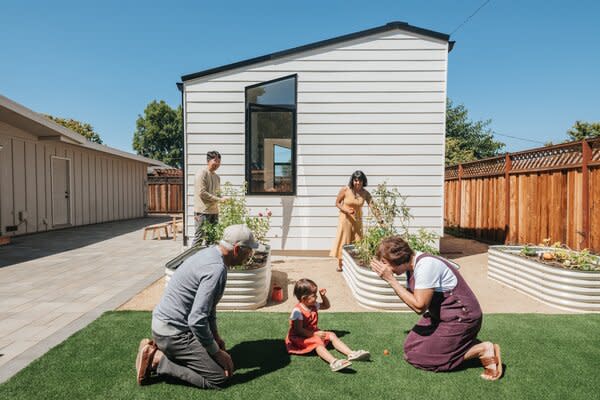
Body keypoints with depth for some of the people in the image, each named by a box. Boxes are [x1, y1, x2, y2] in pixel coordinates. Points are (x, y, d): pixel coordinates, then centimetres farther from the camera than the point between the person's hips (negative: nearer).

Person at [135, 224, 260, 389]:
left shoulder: (210, 253, 5)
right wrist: (217, 353, -15)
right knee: (218, 376, -8)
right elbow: (197, 320, -29)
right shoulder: (216, 269, -27)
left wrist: (215, 336, 18)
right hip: (173, 332, -10)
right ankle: (157, 360, -4)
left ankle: (156, 348, 15)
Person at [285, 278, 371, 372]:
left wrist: (323, 296, 1)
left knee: (332, 335, -6)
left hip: (314, 333, 9)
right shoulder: (297, 311, -22)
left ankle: (351, 354, -18)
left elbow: (327, 306, 19)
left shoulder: (313, 305, 4)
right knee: (318, 342, -34)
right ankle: (333, 362, -55)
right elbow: (299, 330, -24)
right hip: (300, 338, -9)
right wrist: (314, 334, -28)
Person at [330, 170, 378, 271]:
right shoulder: (345, 190, -16)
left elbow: (373, 207, -14)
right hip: (345, 219, -3)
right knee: (344, 241, 5)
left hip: (357, 220, 3)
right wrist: (346, 210, -23)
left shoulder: (365, 193, -10)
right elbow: (337, 203, -7)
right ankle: (340, 264, 19)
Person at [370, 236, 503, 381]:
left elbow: (419, 306, -28)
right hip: (440, 315, 9)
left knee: (417, 356, -6)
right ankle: (461, 342, 16)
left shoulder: (425, 265, -28)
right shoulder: (411, 265, 0)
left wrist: (390, 279, -28)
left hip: (461, 318, -9)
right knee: (411, 346, 10)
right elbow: (411, 297, -2)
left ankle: (482, 349, -2)